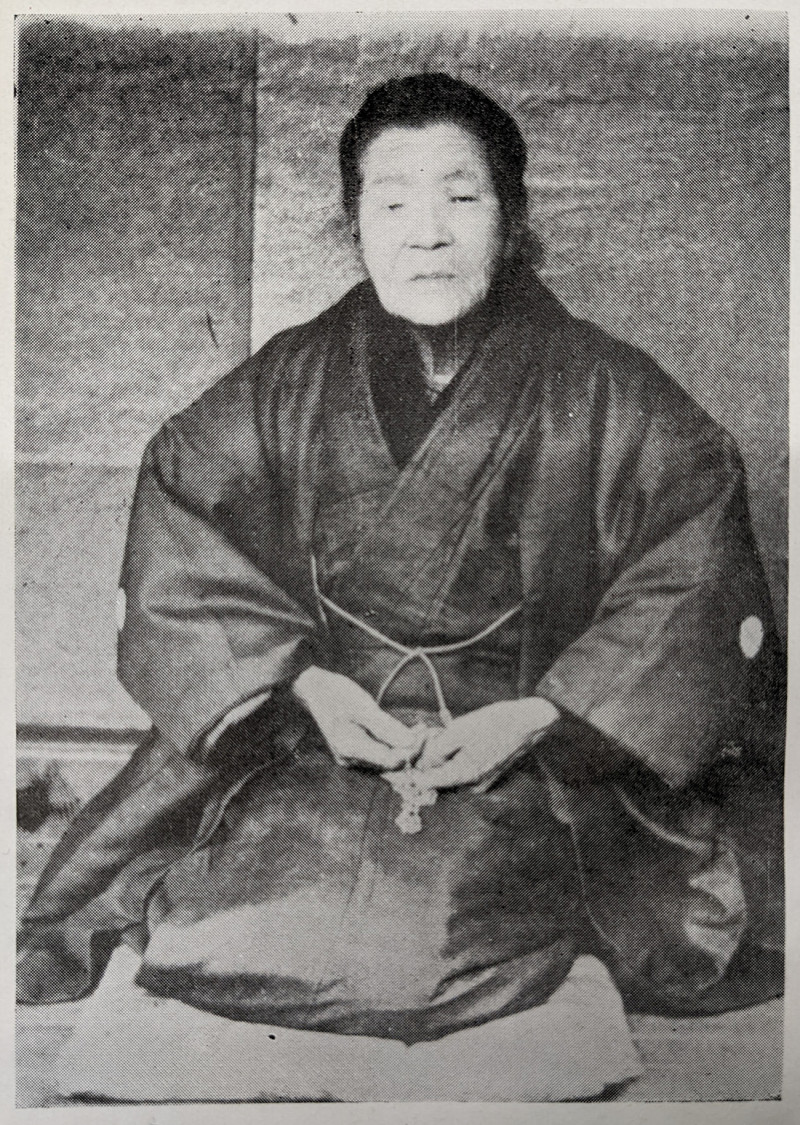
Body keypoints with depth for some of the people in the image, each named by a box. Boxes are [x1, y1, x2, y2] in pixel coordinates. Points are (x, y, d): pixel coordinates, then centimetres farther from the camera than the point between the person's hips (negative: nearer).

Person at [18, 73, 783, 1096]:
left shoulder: (605, 397, -3)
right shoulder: (288, 383, 3)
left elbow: (696, 580, -6)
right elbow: (178, 531, 2)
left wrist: (534, 720, -16)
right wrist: (300, 681, -12)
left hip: (532, 755, -1)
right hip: (302, 734, 2)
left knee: (430, 945, -26)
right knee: (197, 927, -17)